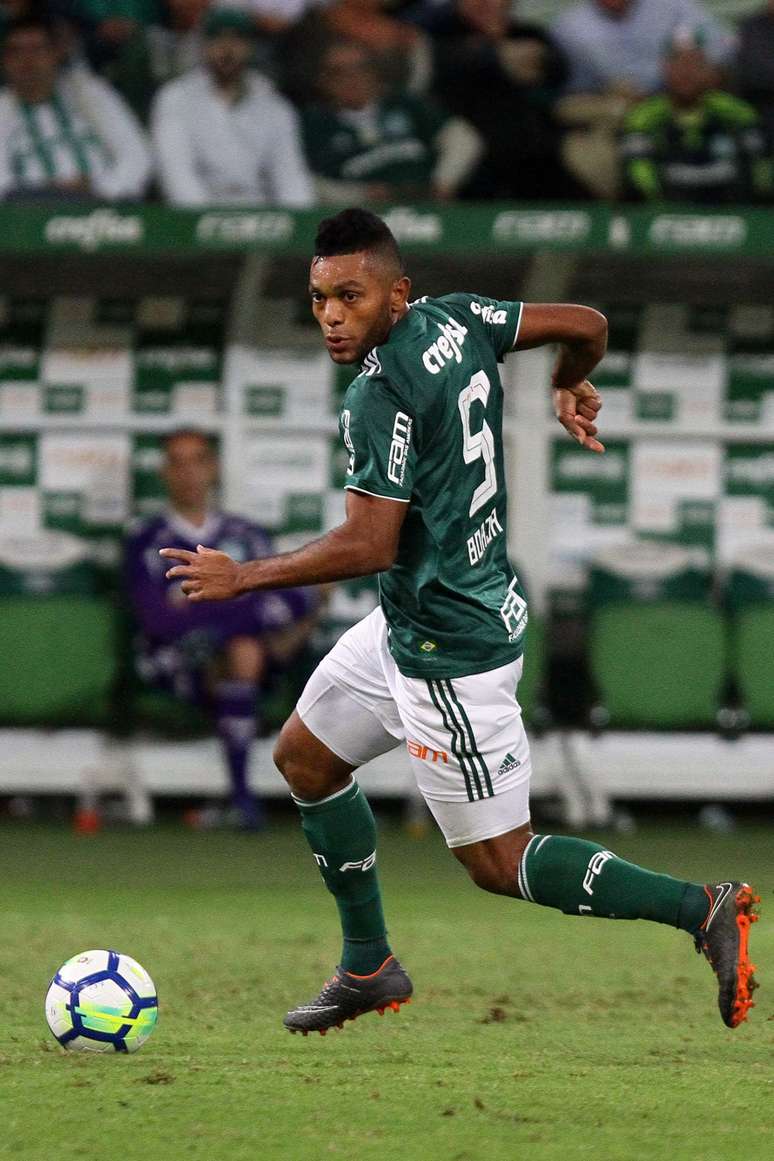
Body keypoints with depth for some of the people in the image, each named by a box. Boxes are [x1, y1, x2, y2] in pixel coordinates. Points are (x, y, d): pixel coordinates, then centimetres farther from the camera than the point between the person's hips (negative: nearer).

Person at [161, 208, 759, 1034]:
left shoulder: (381, 397, -25)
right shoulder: (457, 319, -1)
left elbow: (368, 547, -27)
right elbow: (586, 326, 7)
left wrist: (241, 578, -17)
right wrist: (570, 388, 30)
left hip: (449, 649, -10)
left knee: (497, 863, -4)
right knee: (303, 756, 20)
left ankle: (702, 910, -5)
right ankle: (369, 968, 29)